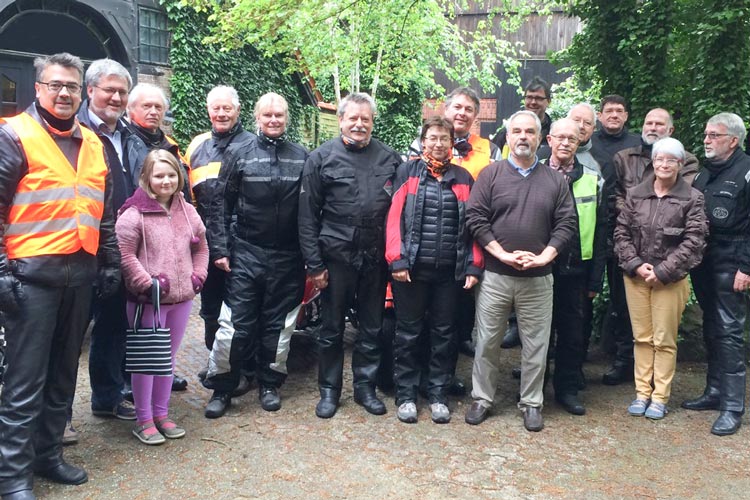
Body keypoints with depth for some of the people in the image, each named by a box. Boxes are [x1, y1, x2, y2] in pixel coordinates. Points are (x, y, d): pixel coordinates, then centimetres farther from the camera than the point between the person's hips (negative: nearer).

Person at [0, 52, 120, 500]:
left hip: (81, 273, 6)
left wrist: (110, 262, 15)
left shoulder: (93, 144, 14)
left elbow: (105, 211, 18)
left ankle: (49, 454, 28)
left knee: (63, 372, 14)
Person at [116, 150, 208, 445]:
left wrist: (197, 276, 5)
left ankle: (161, 414, 29)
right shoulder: (134, 214, -10)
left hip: (181, 298, 6)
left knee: (168, 357, 16)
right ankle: (144, 420, 18)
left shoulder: (187, 211, 8)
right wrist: (146, 284, -17)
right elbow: (124, 255, -13)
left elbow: (201, 248, 17)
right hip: (148, 299, -6)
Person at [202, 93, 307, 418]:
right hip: (246, 254, -1)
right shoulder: (239, 155, 2)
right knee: (236, 323, -2)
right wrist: (220, 249, -5)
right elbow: (220, 205, 2)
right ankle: (221, 387, 14)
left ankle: (269, 384, 27)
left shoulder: (302, 158, 5)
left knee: (278, 323, 10)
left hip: (287, 257, 2)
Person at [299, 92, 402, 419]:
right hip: (336, 255, -2)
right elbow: (308, 216, -3)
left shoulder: (389, 158, 4)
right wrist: (314, 263, -7)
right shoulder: (322, 158, -1)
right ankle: (329, 390, 26)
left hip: (376, 257, 2)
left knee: (372, 327, 12)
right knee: (332, 328, 10)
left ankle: (365, 386, 29)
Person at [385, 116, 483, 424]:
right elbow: (395, 217, -3)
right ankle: (406, 396, 18)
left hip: (450, 271, 2)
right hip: (412, 268, -2)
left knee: (444, 333, 9)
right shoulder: (408, 171, 3)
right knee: (408, 333, 6)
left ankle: (438, 395, 22)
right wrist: (397, 260, -11)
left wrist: (473, 266, 1)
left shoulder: (463, 178, 10)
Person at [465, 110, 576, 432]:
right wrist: (503, 254, -12)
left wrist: (543, 257, -10)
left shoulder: (555, 181, 8)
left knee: (536, 345, 8)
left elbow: (566, 224, 4)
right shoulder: (491, 175, 2)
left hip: (538, 279, 1)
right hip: (495, 275, -1)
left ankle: (531, 404, 23)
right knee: (487, 342, 7)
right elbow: (476, 218, -4)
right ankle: (482, 399, 22)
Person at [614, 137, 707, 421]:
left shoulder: (692, 199, -3)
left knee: (664, 340, 3)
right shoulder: (635, 195, 6)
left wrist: (662, 272, -13)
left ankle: (660, 397, 15)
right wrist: (635, 265, -8)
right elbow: (621, 233, 5)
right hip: (636, 276, 3)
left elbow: (693, 242, -8)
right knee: (641, 337, 9)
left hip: (670, 278, -2)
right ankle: (642, 392, 19)